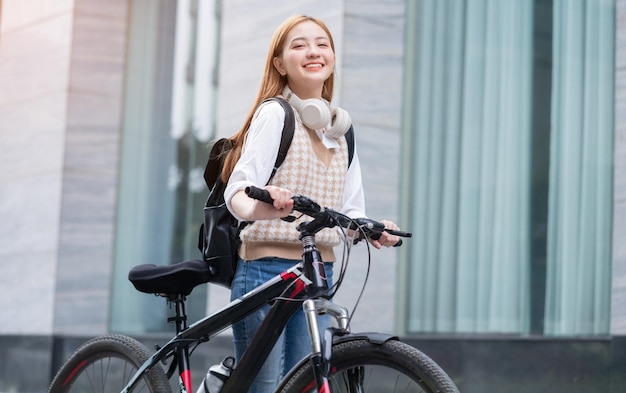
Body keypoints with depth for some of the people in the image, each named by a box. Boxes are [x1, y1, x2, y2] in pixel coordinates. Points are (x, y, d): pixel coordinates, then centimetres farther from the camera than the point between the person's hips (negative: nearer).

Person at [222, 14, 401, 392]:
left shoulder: (341, 130, 14)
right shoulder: (274, 113, -6)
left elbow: (350, 210, 14)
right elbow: (237, 188, -18)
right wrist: (256, 208, -41)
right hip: (266, 272, -6)